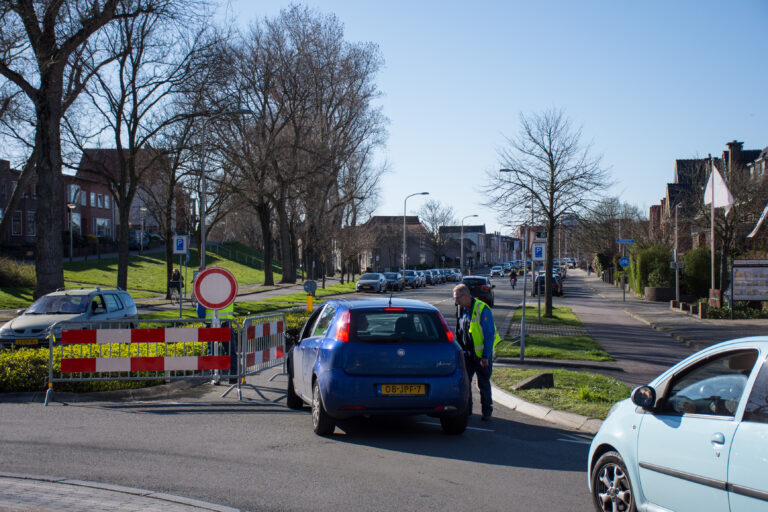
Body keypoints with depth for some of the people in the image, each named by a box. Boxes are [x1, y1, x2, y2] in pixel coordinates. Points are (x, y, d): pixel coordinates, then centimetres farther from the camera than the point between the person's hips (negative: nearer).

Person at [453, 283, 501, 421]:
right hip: (467, 352, 6)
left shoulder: (482, 310, -18)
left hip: (481, 353, -6)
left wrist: (486, 356, -18)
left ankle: (487, 411, 15)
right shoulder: (461, 309, 5)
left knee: (483, 383, 2)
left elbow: (489, 335, -17)